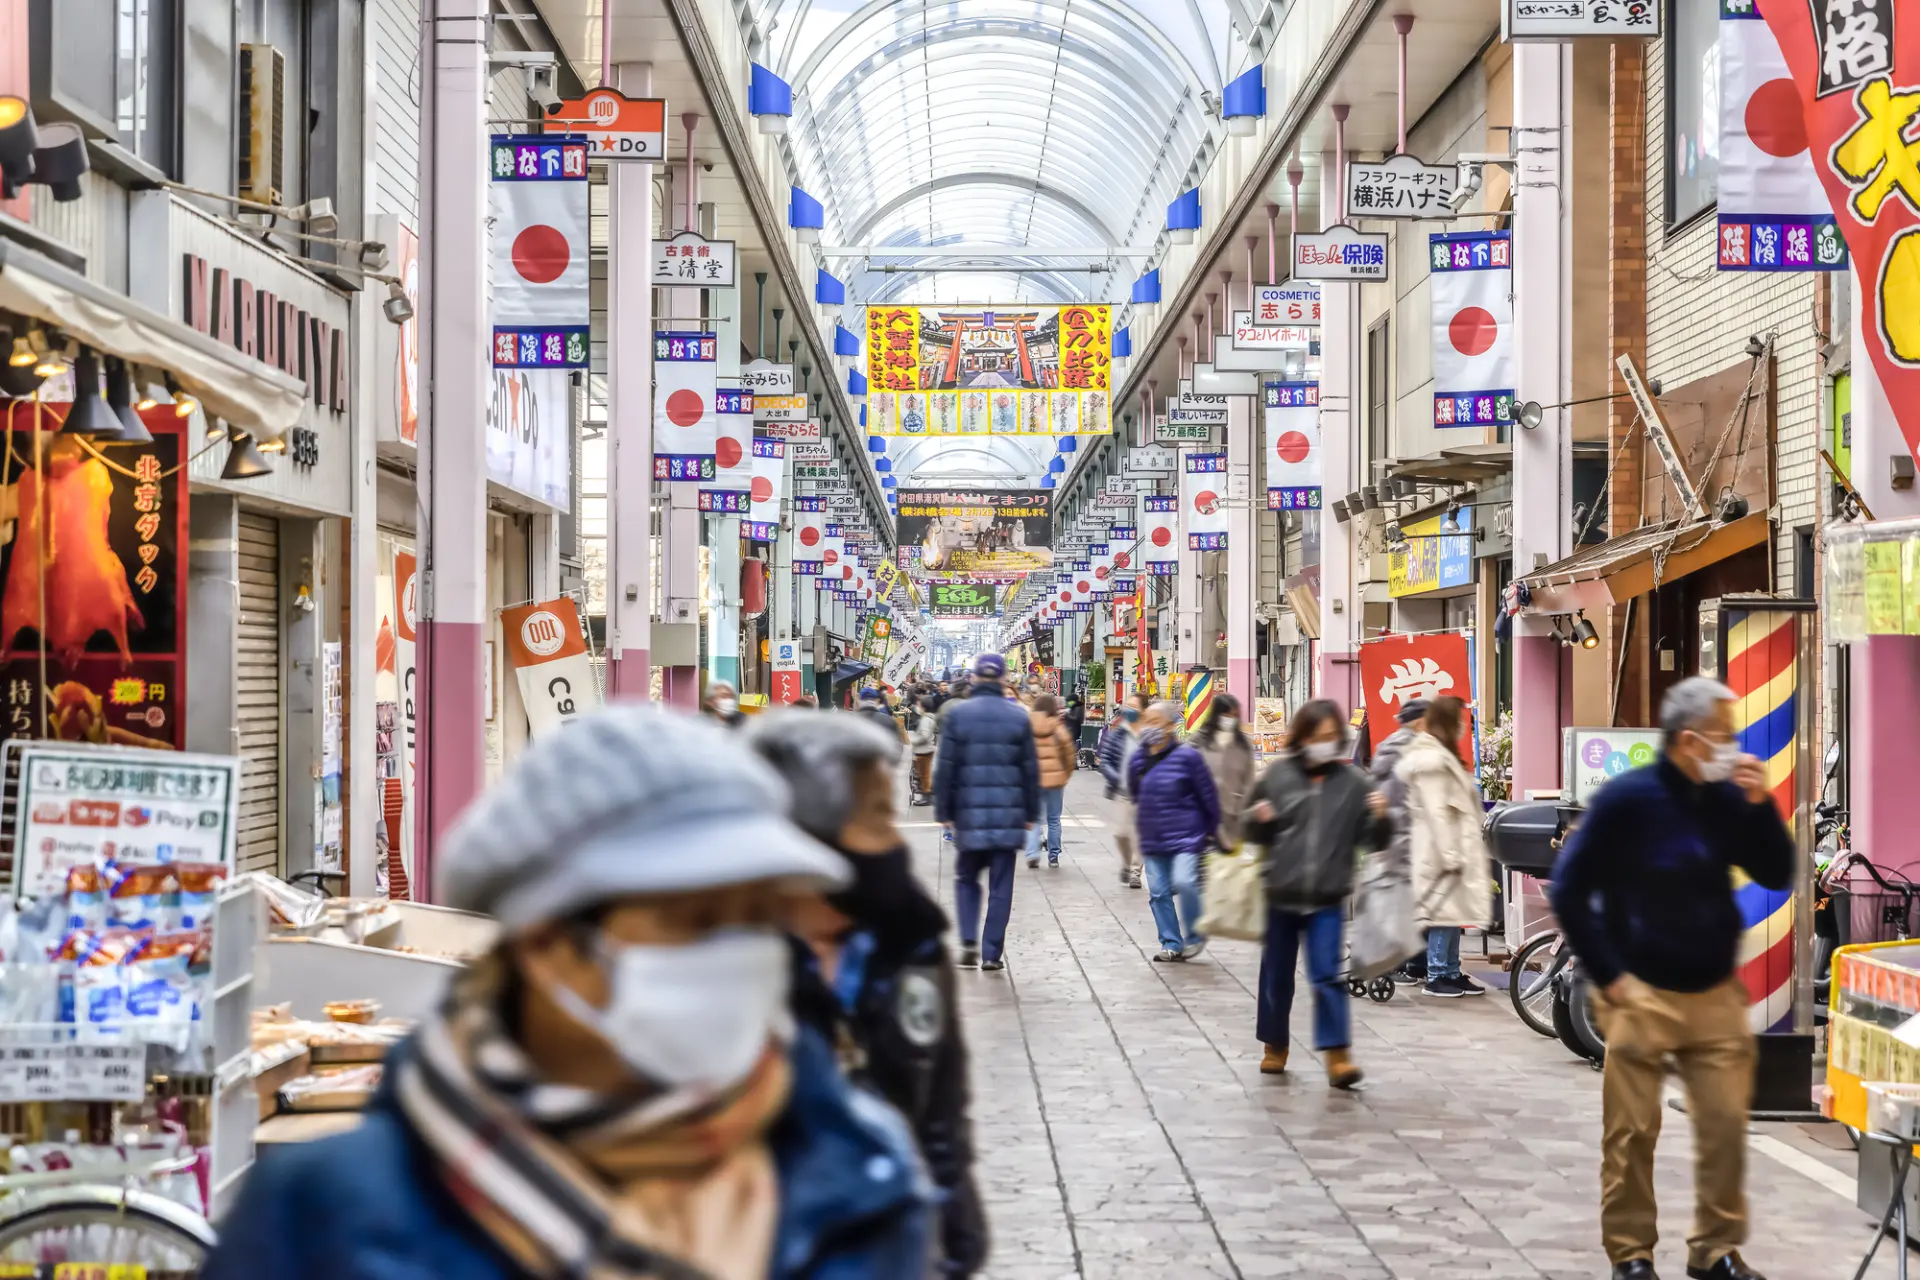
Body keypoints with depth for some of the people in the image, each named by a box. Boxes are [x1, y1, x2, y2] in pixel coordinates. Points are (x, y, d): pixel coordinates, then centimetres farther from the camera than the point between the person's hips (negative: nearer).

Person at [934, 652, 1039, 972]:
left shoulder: (956, 714, -3)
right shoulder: (1019, 717, 1)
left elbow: (945, 768, -3)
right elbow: (1031, 770, 3)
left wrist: (943, 811, 4)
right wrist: (1031, 813, 10)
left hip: (969, 814, 0)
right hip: (1008, 814, 0)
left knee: (966, 878, 16)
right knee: (1001, 886, 7)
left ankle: (969, 941, 1)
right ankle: (992, 953, 6)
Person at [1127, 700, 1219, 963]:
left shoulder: (1187, 757, -11)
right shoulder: (1138, 760, 4)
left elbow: (1208, 795, -4)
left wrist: (1212, 830, 2)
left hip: (1186, 836, -5)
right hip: (1152, 840, 6)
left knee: (1184, 882, -20)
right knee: (1158, 891, 5)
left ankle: (1195, 936, 2)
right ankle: (1171, 943, 16)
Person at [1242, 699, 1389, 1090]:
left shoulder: (1353, 781, -1)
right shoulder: (1277, 775, 1)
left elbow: (1373, 840, 0)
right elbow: (1252, 832, 10)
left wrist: (1380, 818, -19)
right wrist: (1259, 820, -11)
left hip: (1327, 899, -2)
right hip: (1281, 894, 2)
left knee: (1328, 976, -8)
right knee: (1276, 975, 12)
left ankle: (1337, 1055, -6)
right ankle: (1274, 1046, 29)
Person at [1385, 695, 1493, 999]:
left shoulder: (1439, 755, 19)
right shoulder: (1430, 759, -15)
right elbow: (1435, 811, -19)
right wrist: (1449, 853, -21)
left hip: (1450, 845, 10)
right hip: (1440, 847, -10)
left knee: (1453, 908, 10)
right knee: (1444, 909, -7)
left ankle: (1451, 972, 15)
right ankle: (1437, 976, -2)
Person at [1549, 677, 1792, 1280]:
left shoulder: (1728, 798, -1)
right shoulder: (1627, 798, -13)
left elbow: (1776, 877, 4)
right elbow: (1569, 889, -9)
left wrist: (1760, 805, -11)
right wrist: (1608, 975, -9)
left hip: (1717, 994, 4)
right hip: (1642, 995, -4)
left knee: (1726, 1126, 5)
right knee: (1633, 1132, 2)